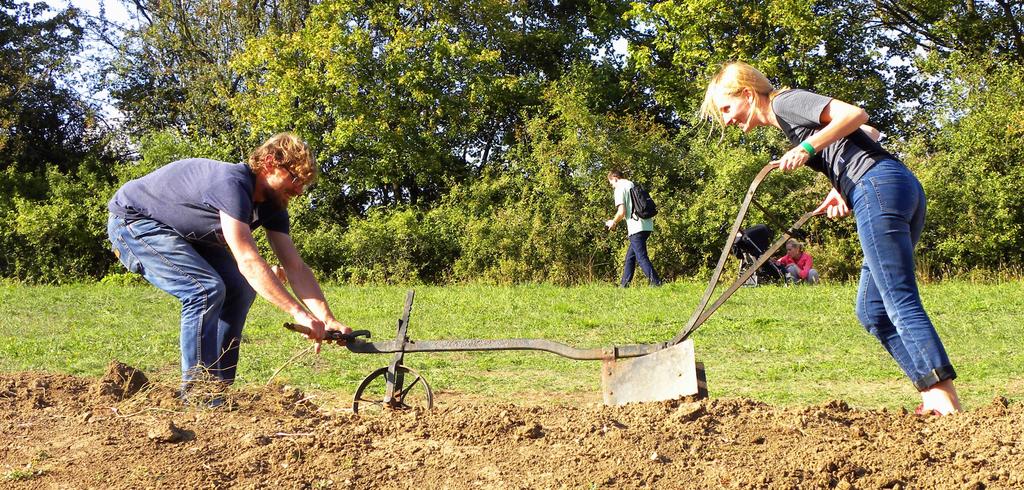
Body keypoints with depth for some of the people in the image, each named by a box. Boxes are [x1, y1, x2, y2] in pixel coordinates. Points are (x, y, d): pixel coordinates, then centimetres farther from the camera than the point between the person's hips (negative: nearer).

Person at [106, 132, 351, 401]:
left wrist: (328, 320, -16)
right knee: (206, 289, -24)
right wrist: (299, 313, -41)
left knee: (240, 288, 0)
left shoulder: (272, 205, -4)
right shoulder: (232, 184, -33)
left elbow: (296, 267, -6)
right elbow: (248, 261, -40)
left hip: (180, 232, 10)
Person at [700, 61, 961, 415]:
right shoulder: (791, 121, 30)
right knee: (871, 310, 8)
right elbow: (869, 134, 27)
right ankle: (934, 394, 2)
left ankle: (944, 397, -18)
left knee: (901, 303, -13)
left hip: (878, 186, -10)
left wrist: (808, 148, -13)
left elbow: (855, 114, -9)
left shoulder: (786, 102, 3)